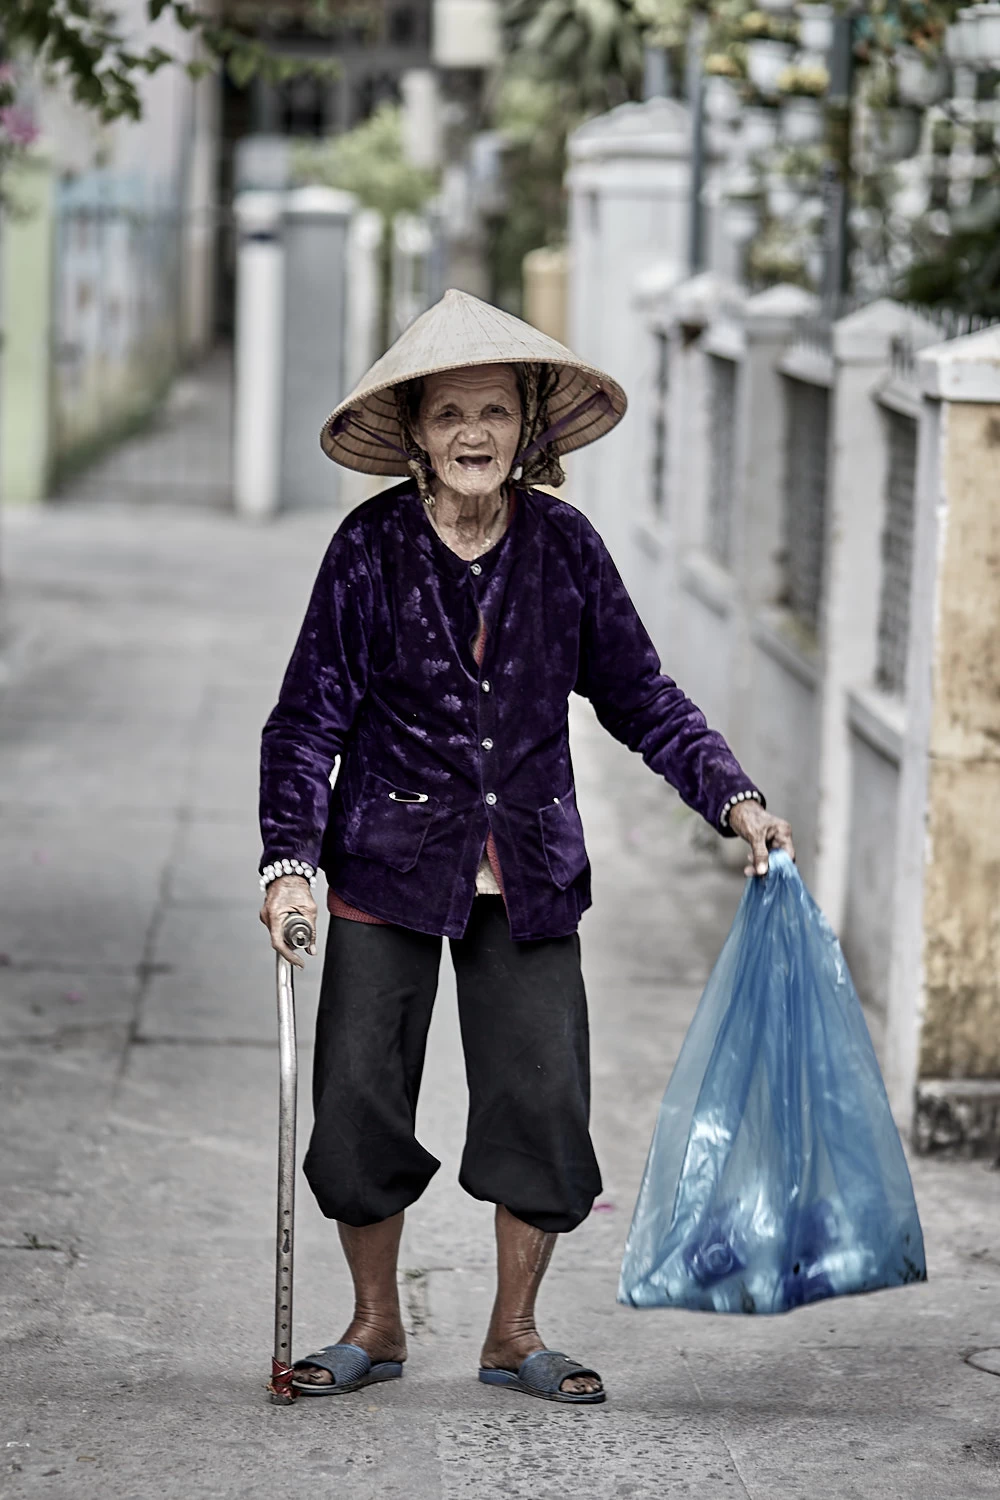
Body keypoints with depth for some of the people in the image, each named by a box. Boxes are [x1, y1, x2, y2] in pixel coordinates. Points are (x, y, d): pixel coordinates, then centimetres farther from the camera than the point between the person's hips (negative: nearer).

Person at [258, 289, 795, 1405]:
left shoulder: (563, 546, -1)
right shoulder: (372, 547, -6)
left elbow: (639, 696, 6)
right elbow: (309, 716, -4)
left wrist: (734, 799, -4)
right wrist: (289, 858, -15)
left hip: (529, 873, 2)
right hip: (390, 864, -1)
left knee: (543, 1100, -1)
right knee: (359, 1098, 0)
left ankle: (513, 1332, 18)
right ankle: (375, 1324, 21)